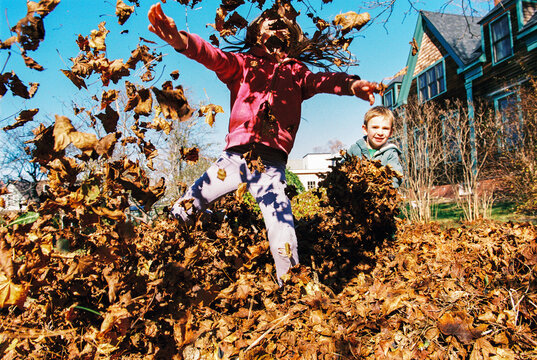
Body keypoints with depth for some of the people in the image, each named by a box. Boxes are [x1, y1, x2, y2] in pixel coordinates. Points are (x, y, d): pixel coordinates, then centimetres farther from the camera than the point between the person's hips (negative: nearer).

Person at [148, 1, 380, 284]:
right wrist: (182, 40, -25)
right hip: (234, 156, 1)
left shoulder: (296, 72, 16)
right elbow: (214, 57, -4)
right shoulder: (243, 63, 13)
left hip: (271, 163, -1)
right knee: (182, 210, 4)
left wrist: (351, 84, -24)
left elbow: (323, 81, -1)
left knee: (283, 233, -11)